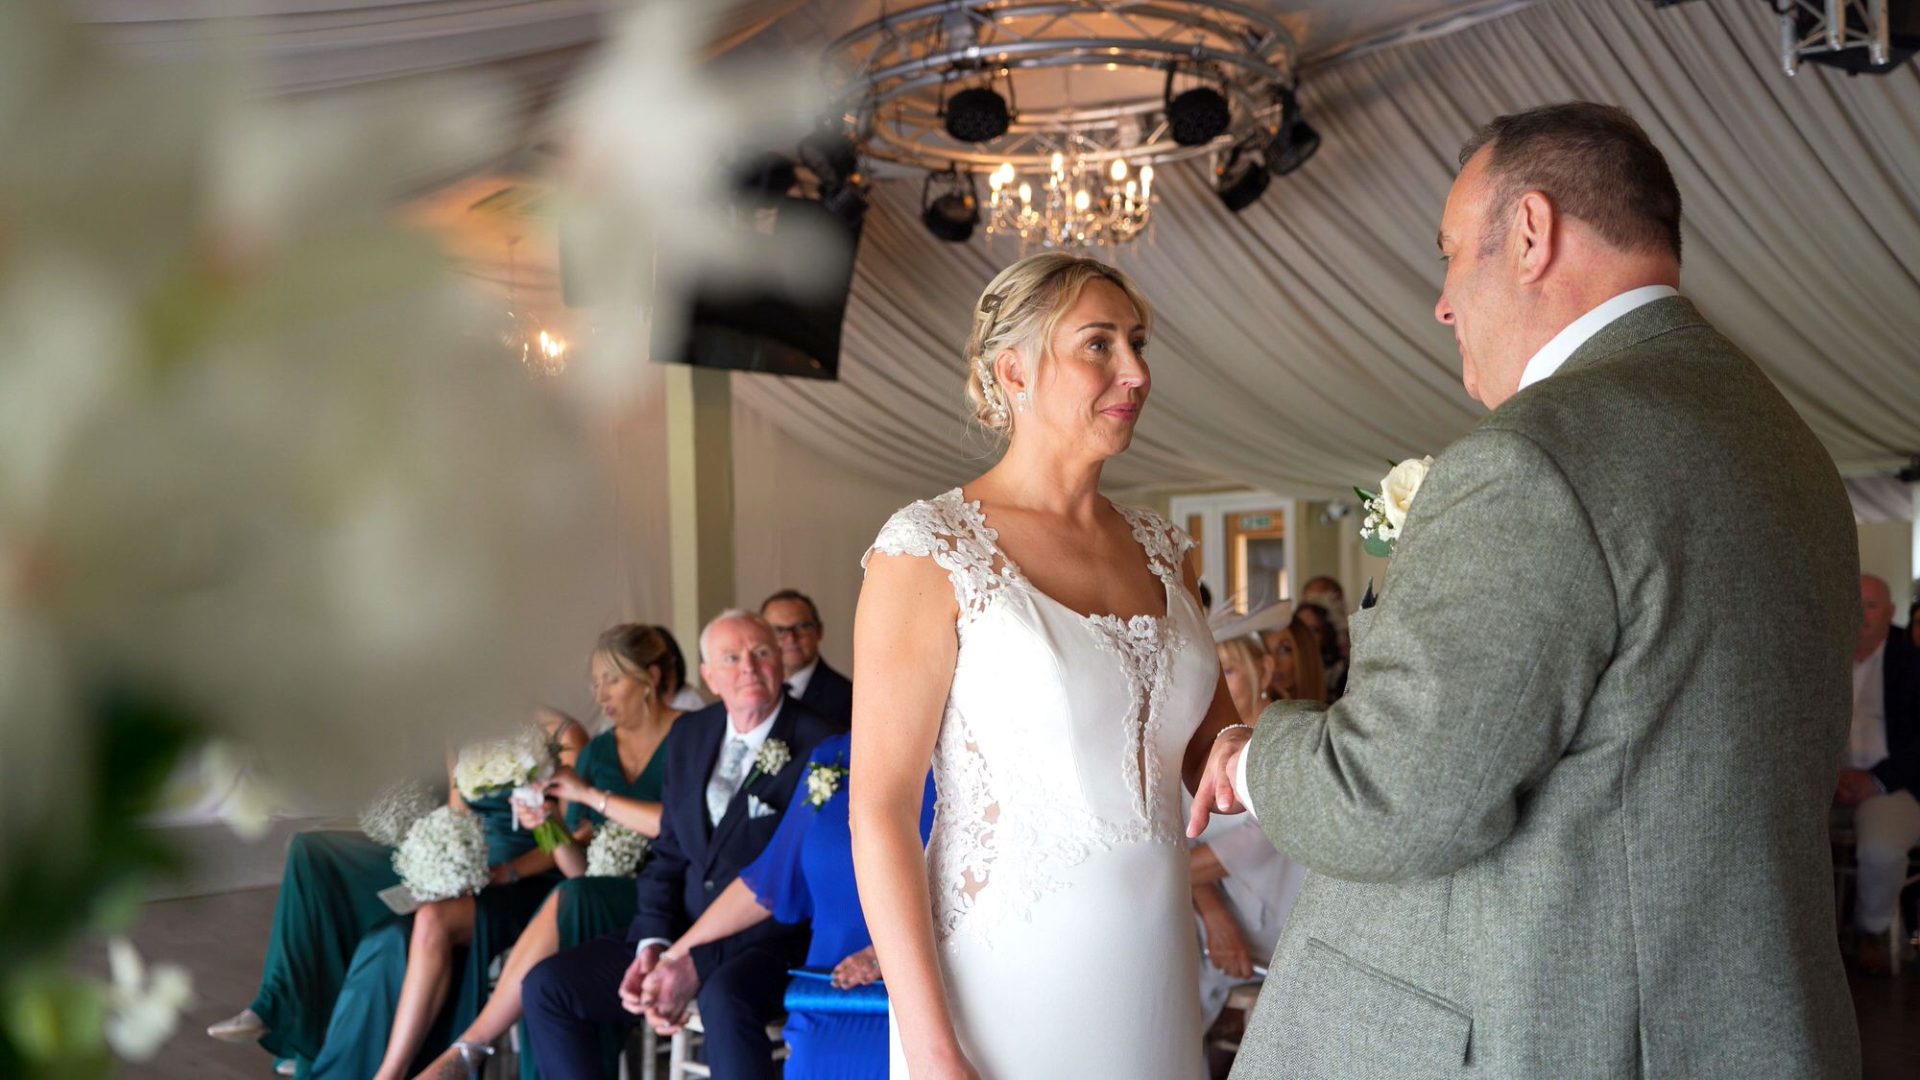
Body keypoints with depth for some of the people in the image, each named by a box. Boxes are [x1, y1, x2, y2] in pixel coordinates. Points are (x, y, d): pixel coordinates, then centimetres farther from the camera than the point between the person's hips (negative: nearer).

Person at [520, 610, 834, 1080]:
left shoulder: (816, 748, -10)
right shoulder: (689, 736, 12)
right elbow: (667, 855, 15)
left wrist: (702, 964, -18)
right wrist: (652, 943, -3)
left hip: (774, 941, -7)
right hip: (684, 934, 7)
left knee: (724, 997, -38)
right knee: (545, 985, -5)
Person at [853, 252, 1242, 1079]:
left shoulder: (1160, 549, 7)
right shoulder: (930, 550, -10)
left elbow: (1214, 755, 13)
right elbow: (880, 808, -13)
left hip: (1156, 975, 6)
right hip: (1007, 984, -5)